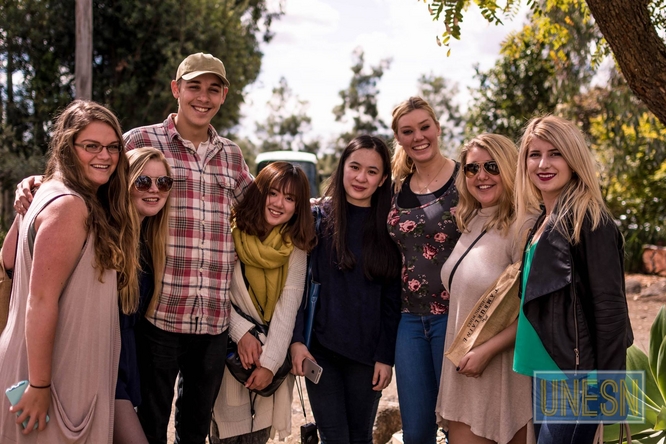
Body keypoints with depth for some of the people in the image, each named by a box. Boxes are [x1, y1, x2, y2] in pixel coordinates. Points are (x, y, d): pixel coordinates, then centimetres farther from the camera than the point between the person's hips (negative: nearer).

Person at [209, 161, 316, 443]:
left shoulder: (296, 247, -3)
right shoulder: (230, 232, -11)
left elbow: (288, 306, -9)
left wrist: (270, 362, -16)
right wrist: (241, 333, -17)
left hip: (274, 353, 3)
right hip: (230, 348, -2)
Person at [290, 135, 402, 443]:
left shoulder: (388, 227, 3)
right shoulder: (317, 217, 0)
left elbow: (391, 299, 3)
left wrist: (386, 356, -1)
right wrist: (297, 340, -9)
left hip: (366, 352, 1)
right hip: (319, 348, -1)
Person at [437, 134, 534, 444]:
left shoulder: (521, 228, -14)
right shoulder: (469, 224, 9)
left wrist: (487, 351, -19)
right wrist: (462, 352, 9)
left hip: (501, 369, -7)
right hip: (462, 369, 7)